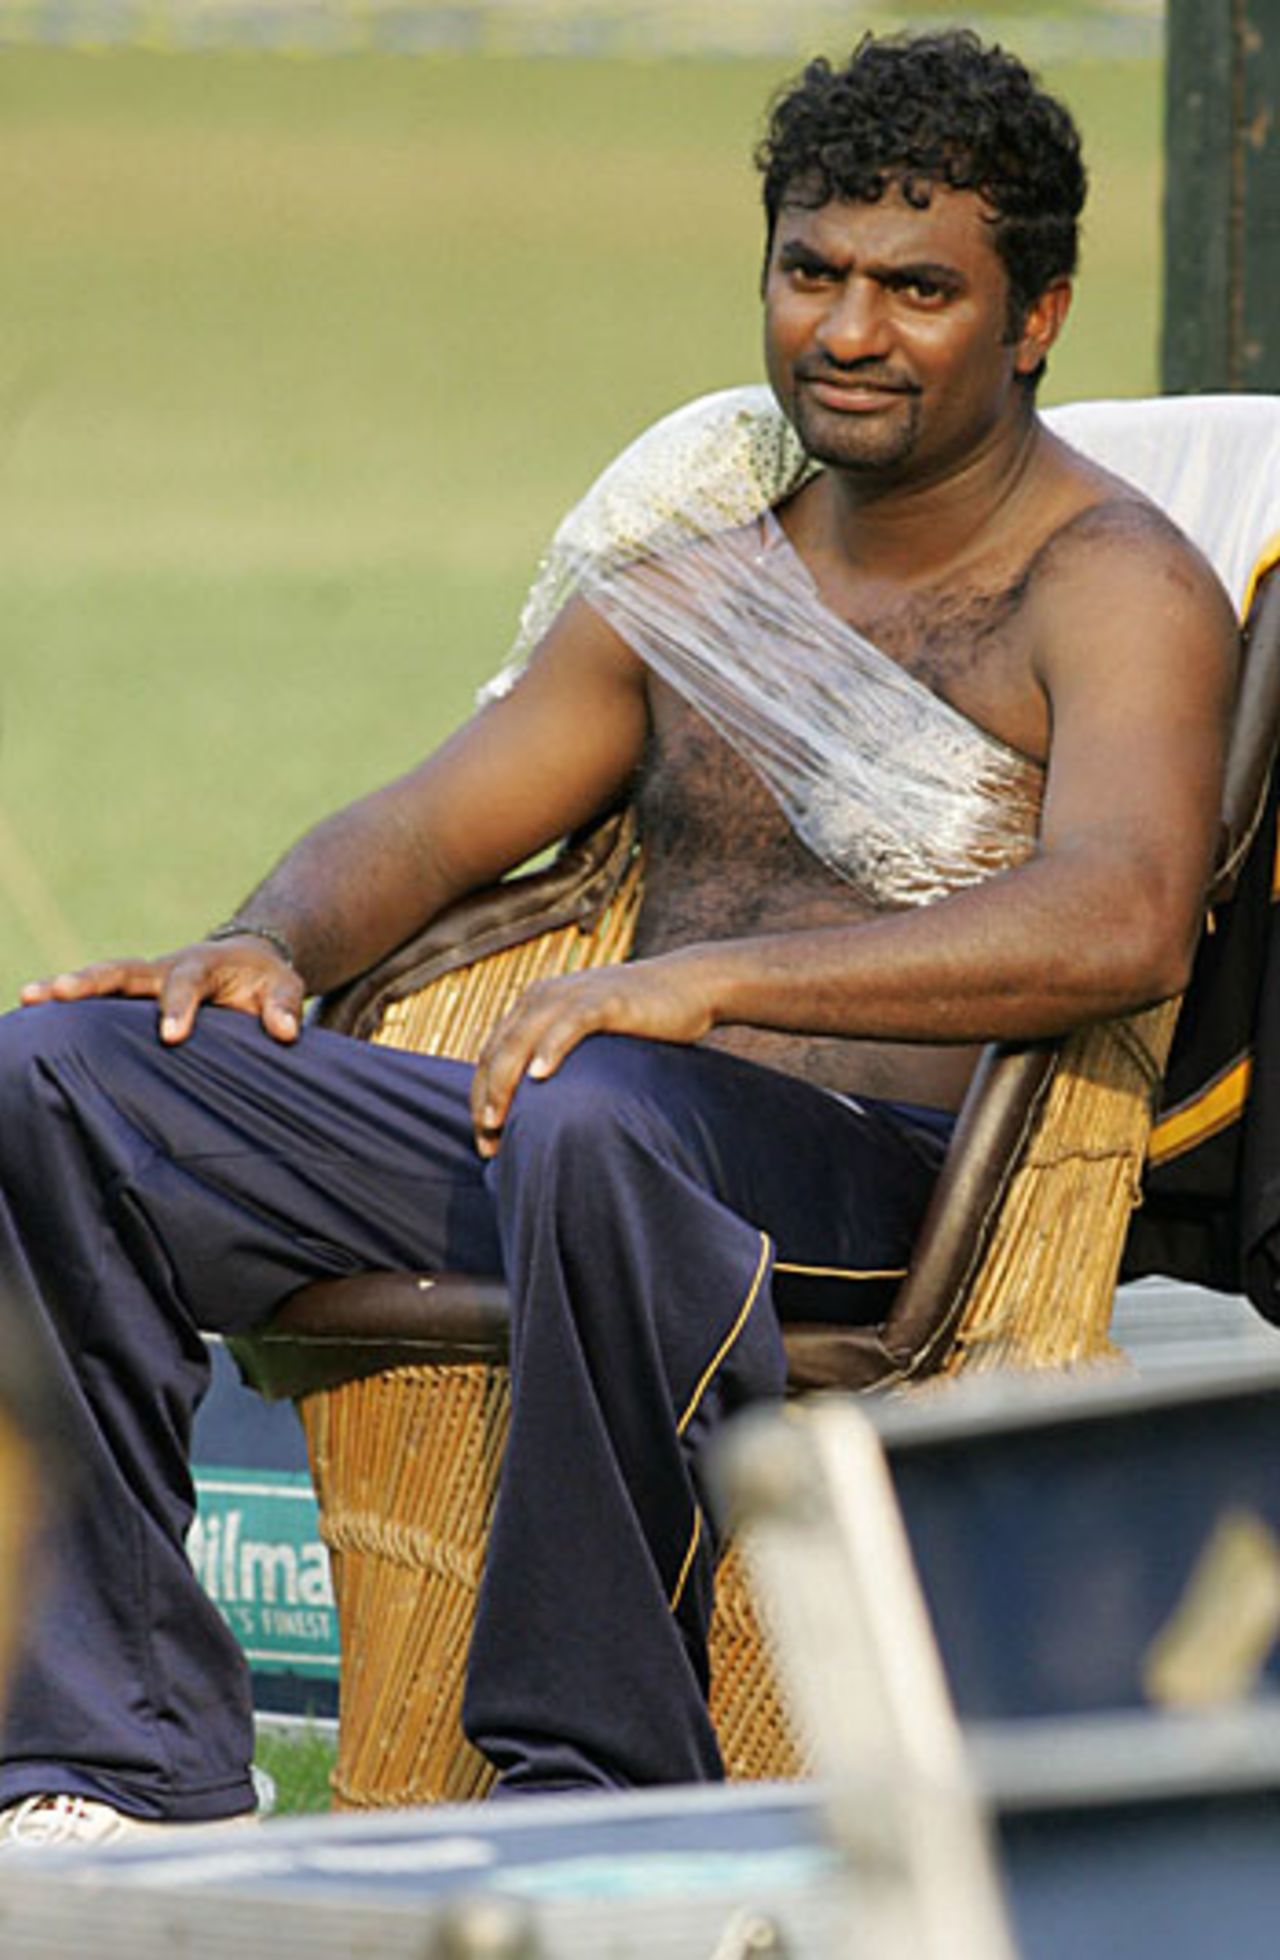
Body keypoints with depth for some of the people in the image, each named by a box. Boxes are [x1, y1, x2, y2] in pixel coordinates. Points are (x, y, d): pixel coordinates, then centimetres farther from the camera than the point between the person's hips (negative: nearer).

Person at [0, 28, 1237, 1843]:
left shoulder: (1116, 588, -1)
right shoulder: (694, 586, 21)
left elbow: (1124, 925, -20)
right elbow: (430, 822, 25)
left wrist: (709, 982, -28)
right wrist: (273, 942, -1)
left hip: (888, 1182, -7)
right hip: (586, 1154, 7)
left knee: (596, 1117, -42)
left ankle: (598, 1795, -30)